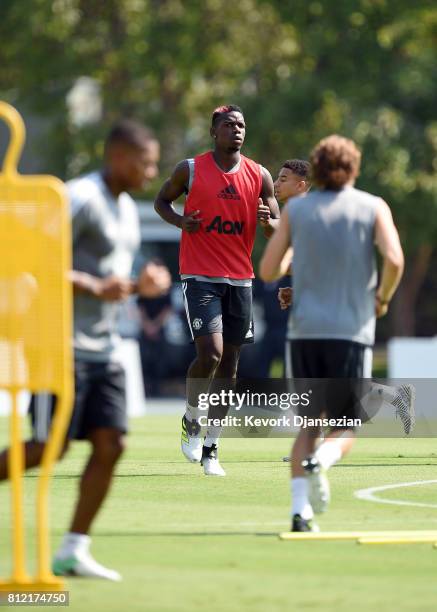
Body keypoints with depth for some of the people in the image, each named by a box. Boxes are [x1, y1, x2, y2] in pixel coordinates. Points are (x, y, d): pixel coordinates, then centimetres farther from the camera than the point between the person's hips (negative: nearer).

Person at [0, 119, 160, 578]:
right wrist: (97, 286, -22)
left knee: (110, 444, 0)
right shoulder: (80, 199, -14)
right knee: (49, 448, -10)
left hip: (103, 349, 9)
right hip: (63, 345, -9)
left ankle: (73, 551, 5)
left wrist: (138, 285, 9)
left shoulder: (127, 209, 16)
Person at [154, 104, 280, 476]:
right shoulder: (191, 170, -1)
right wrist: (180, 220, -8)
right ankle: (191, 421, 8)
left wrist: (267, 222, -16)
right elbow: (162, 200, 13)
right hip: (200, 275, -4)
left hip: (240, 278, 4)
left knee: (229, 364, 5)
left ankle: (210, 448, 14)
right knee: (209, 354, -19)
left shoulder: (259, 176, 5)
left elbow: (277, 229, 9)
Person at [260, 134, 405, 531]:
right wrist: (383, 298, 6)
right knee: (345, 429, 7)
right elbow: (394, 260, -12)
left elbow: (267, 272, 6)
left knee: (309, 424, 13)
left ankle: (300, 509, -4)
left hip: (304, 330, 2)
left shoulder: (295, 210, 7)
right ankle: (320, 462, -27)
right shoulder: (373, 208, 2)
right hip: (352, 331, -2)